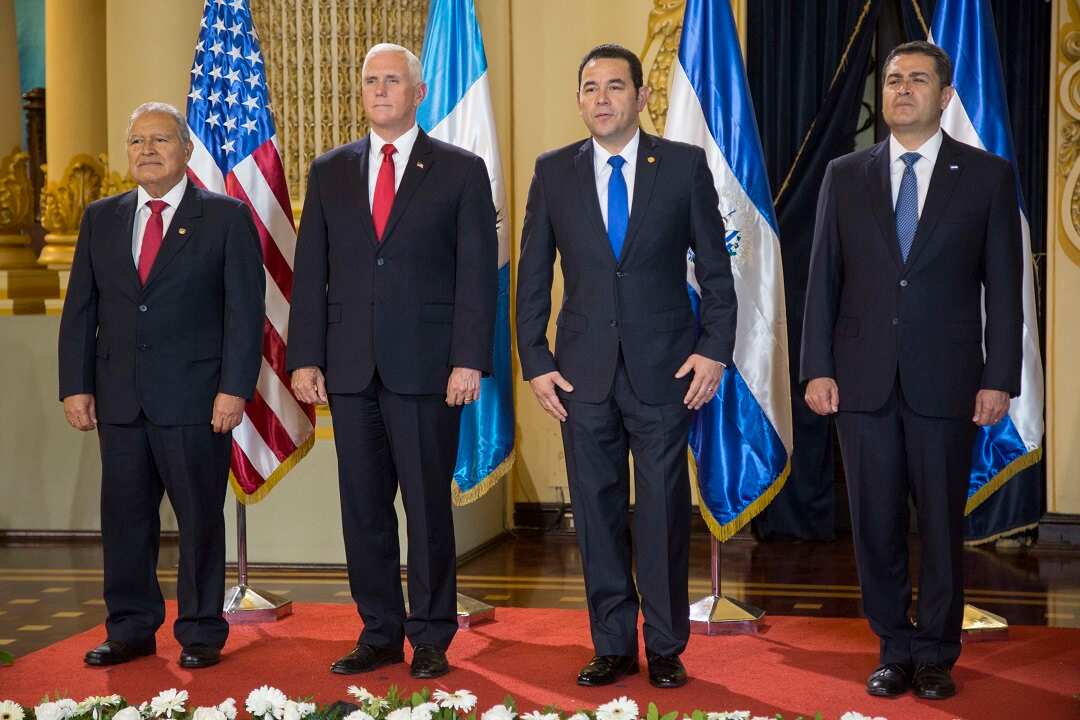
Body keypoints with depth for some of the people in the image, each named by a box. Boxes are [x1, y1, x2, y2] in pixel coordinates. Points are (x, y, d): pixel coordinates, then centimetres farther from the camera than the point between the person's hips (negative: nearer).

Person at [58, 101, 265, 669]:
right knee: (124, 516, 9)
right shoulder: (101, 219, 13)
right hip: (120, 399, 4)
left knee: (200, 517, 2)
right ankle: (131, 628, 22)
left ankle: (201, 633, 14)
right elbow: (80, 309, 12)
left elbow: (246, 310, -4)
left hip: (196, 398, -4)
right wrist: (76, 386, 3)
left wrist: (235, 389, -12)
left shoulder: (227, 217, 1)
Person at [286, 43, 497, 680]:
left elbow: (478, 273, -2)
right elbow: (311, 273, 11)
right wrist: (306, 357, 3)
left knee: (429, 506, 2)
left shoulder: (461, 171, 3)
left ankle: (431, 639, 14)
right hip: (351, 367, 4)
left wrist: (470, 360, -10)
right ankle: (380, 634, 19)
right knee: (364, 508, 8)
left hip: (428, 367, -3)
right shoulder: (330, 172, 13)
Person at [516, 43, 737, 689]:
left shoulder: (685, 165, 0)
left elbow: (715, 268, 3)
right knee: (597, 512, 7)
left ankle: (666, 648, 16)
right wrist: (535, 362, 1)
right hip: (584, 371, 2)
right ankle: (614, 646, 19)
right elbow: (533, 277, 7)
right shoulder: (553, 172, 5)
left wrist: (715, 350, -5)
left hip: (664, 369, -2)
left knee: (664, 513, 2)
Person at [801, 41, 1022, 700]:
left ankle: (935, 657, 19)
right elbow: (824, 279, 6)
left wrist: (999, 379, -5)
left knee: (942, 524, 5)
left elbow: (1003, 286, 1)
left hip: (945, 382, -2)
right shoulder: (845, 176, 8)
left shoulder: (988, 175, 3)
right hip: (864, 380, 2)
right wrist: (818, 368, -1)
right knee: (876, 524, 7)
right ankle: (895, 651, 20)